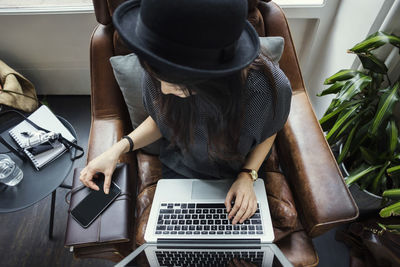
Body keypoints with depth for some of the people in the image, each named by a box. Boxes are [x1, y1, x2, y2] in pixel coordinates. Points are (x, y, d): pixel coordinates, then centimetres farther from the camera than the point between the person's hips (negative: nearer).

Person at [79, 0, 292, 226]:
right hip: (182, 169, 2)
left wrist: (247, 176, -21)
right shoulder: (157, 75, -27)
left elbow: (267, 133, -8)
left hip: (238, 172, 0)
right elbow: (160, 120, -4)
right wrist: (120, 147, -17)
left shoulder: (271, 85, -34)